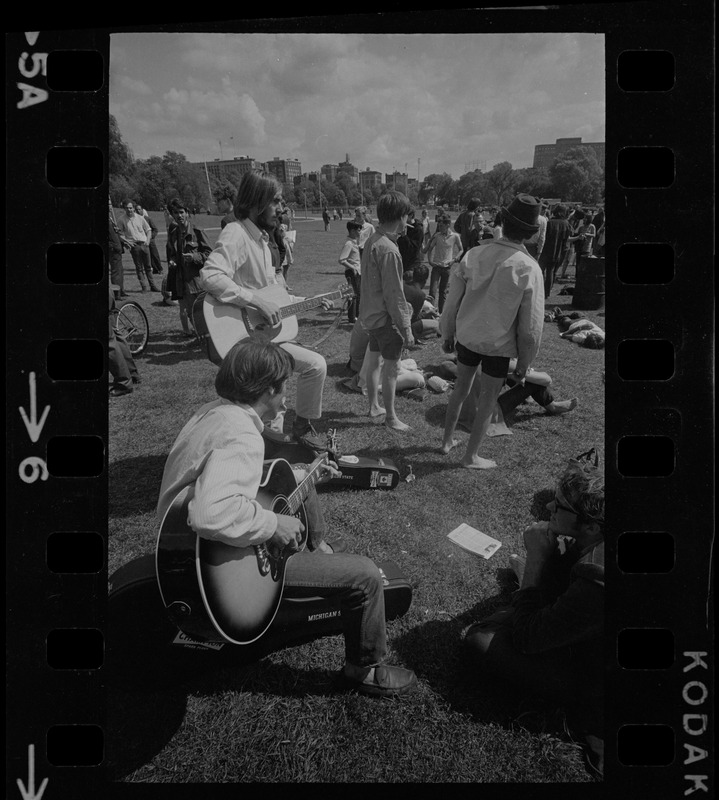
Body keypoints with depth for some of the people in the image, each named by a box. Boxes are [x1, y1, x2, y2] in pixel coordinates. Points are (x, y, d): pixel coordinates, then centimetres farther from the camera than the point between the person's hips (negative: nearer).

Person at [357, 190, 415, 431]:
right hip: (386, 317, -9)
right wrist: (406, 327, -16)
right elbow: (394, 294, -23)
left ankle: (374, 406, 34)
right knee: (390, 366, 2)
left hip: (371, 313, 9)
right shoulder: (388, 250, -25)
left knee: (374, 360, 19)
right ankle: (391, 418, 13)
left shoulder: (372, 240, 3)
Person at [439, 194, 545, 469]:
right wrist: (525, 362, 1)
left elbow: (453, 300, -1)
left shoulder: (474, 255, -10)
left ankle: (447, 441, 37)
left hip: (467, 336, 4)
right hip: (499, 344, -3)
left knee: (460, 388, 23)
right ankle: (471, 456, 23)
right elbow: (531, 323, -11)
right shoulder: (528, 269, -17)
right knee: (487, 401, 12)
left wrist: (447, 334, 14)